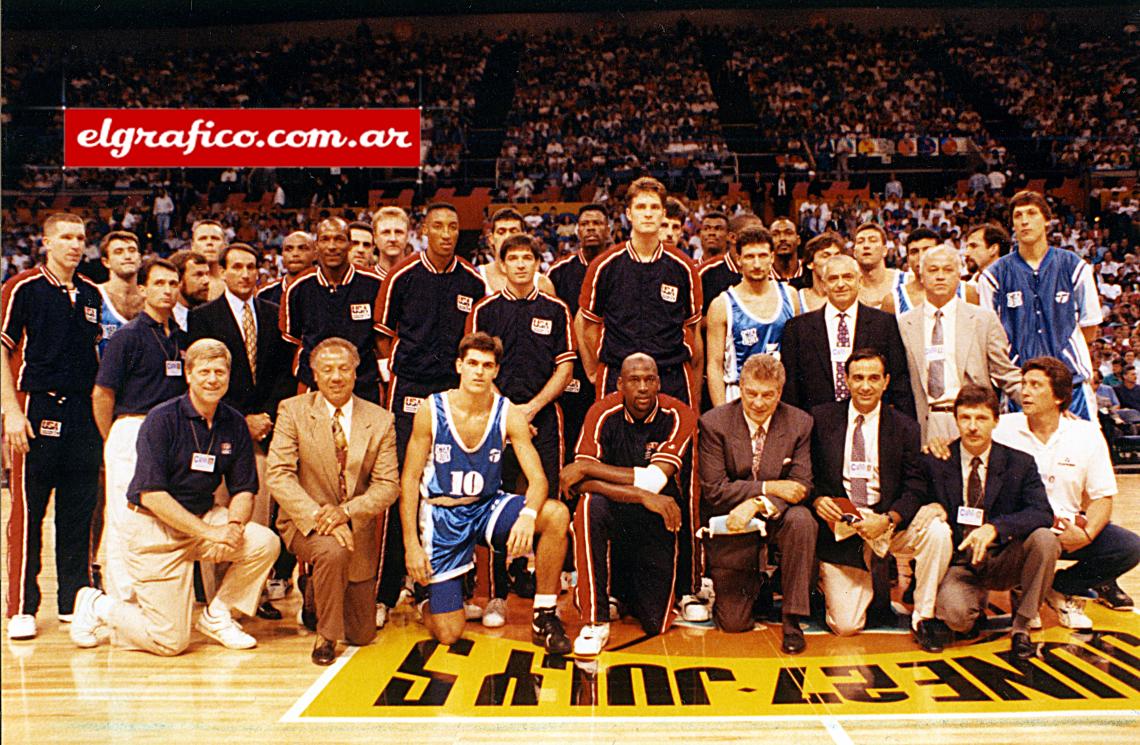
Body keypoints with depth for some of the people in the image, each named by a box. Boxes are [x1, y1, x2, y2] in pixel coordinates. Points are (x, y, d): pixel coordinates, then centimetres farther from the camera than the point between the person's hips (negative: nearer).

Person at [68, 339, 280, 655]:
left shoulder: (234, 424, 0)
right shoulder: (161, 419, -15)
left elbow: (244, 489, 4)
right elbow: (151, 495, -21)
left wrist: (234, 524, -19)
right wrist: (209, 531, -26)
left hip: (204, 516, 5)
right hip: (153, 527, -5)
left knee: (264, 543, -22)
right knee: (171, 641, -7)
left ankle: (217, 614, 1)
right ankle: (99, 607, 20)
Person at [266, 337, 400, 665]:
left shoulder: (380, 420, -2)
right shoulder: (292, 411, -6)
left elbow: (388, 486, -6)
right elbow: (278, 476, -14)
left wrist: (345, 511, -23)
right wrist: (319, 517, -27)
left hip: (356, 526, 3)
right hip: (305, 521, -2)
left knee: (362, 635, 6)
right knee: (332, 551, -38)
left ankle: (316, 592, 39)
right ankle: (325, 635, -11)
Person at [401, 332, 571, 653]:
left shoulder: (509, 415, -7)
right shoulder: (431, 410, -9)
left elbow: (538, 478, -13)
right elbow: (409, 479, -4)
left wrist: (529, 514, -36)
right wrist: (411, 544, -11)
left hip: (488, 507, 2)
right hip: (441, 515, -2)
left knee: (557, 515, -28)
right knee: (448, 633, -7)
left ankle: (544, 618, -12)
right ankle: (433, 595, 31)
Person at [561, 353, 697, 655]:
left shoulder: (678, 416, -13)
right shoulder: (603, 413, -12)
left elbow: (653, 481, -23)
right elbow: (580, 484, -21)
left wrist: (588, 467, -22)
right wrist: (642, 496, -30)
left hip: (657, 521, 1)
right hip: (614, 516, -1)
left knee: (655, 623, -3)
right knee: (590, 505, -36)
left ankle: (621, 588, 35)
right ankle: (595, 621, -24)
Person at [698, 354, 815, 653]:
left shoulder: (799, 423, -7)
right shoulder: (714, 423, -12)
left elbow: (802, 485, -12)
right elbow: (714, 490, -15)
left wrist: (756, 504, -29)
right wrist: (769, 487, -23)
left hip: (775, 518, 1)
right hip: (730, 527, -1)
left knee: (801, 520, -35)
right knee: (734, 623, -5)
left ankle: (792, 619, -19)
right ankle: (754, 582, 32)